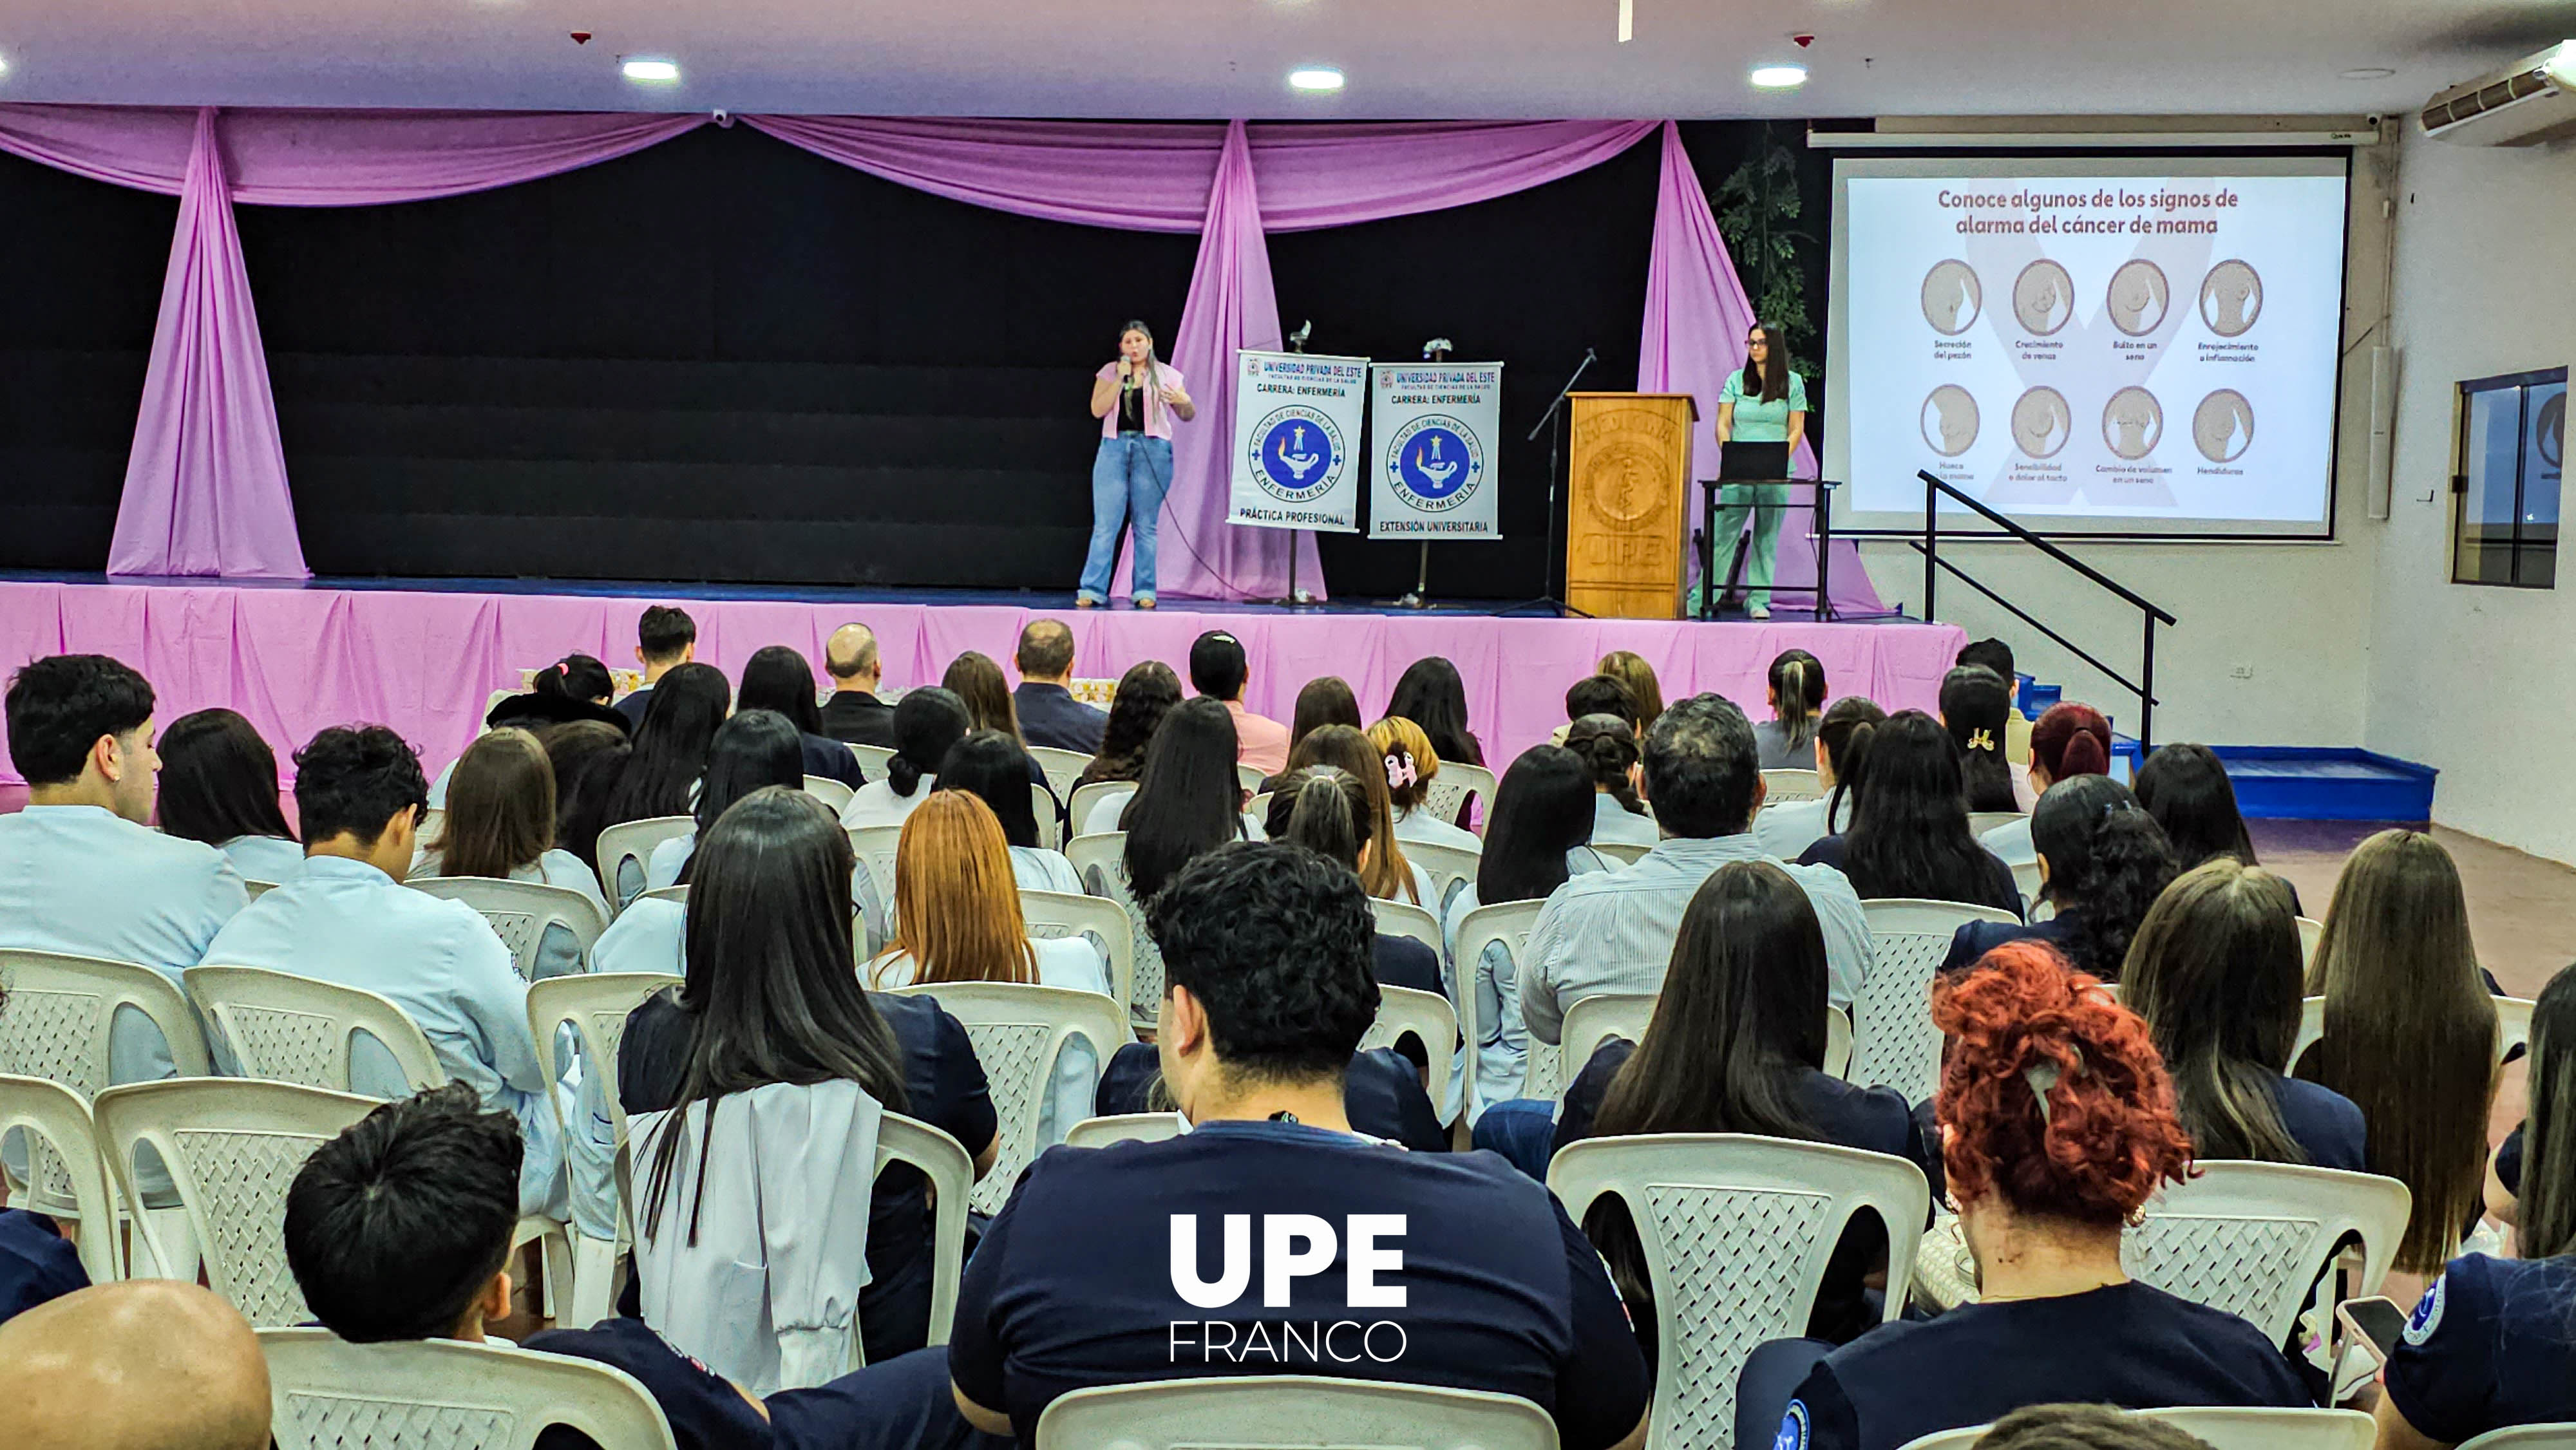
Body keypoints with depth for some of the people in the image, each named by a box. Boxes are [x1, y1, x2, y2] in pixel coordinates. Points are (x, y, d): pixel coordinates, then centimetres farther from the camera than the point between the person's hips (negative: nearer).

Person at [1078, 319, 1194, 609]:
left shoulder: (1167, 375, 9)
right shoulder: (1109, 372, 11)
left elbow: (1188, 416, 11)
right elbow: (1098, 410, 0)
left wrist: (1184, 402, -12)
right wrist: (1120, 378, -6)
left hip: (1152, 451, 0)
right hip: (1114, 447, 1)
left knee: (1146, 525, 2)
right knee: (1105, 524, -4)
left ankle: (1144, 591, 7)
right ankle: (1092, 590, -2)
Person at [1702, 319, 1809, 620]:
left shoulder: (1793, 383, 6)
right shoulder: (1736, 380, 8)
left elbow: (1796, 429, 3)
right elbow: (1723, 424, 4)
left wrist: (1780, 460, -12)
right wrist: (1729, 457, -11)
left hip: (1776, 475, 0)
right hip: (1737, 471, 0)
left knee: (1767, 537, 3)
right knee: (1723, 534, -3)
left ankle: (1758, 601, 9)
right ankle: (1700, 599, -2)